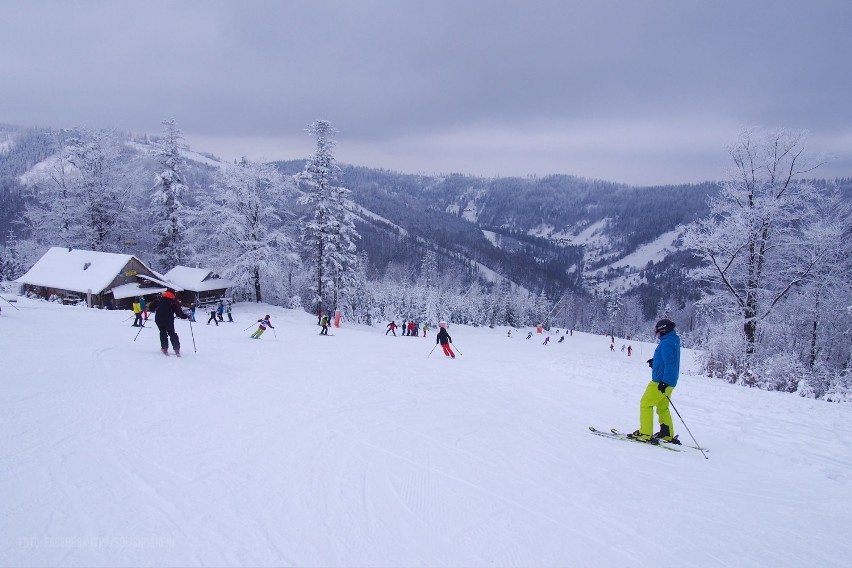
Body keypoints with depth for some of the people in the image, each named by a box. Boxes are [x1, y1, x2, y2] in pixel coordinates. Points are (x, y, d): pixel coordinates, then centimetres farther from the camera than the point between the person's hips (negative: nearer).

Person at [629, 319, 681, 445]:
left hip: (660, 382, -10)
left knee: (645, 404, -2)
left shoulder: (666, 343, -18)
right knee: (663, 408, 18)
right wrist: (655, 361, 15)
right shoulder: (674, 341, 13)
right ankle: (668, 435, 21)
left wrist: (664, 382, -29)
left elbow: (670, 363, -26)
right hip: (669, 383, 10)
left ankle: (645, 434, -3)